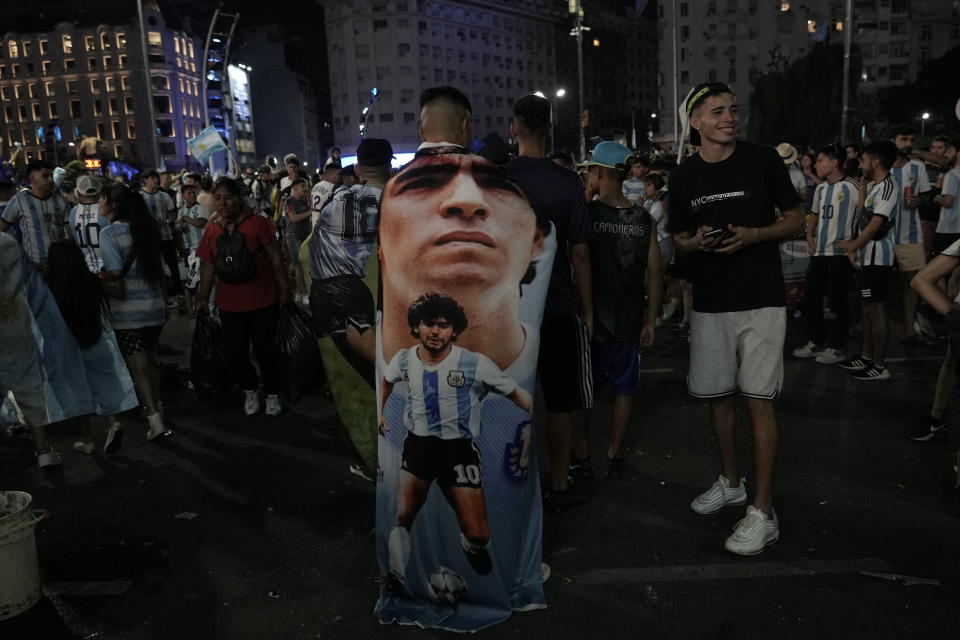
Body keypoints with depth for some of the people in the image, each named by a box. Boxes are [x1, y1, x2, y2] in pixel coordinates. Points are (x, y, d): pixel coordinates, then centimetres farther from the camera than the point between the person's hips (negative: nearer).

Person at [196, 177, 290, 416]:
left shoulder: (257, 223, -8)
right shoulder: (211, 231, 3)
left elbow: (275, 258, -7)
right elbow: (208, 267, 9)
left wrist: (284, 290, -8)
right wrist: (203, 298, 8)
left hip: (263, 301, -3)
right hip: (230, 304, 3)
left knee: (265, 351, 6)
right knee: (235, 353, 7)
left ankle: (272, 394, 27)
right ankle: (250, 390, 33)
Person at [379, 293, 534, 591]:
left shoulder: (475, 363, -16)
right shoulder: (404, 359, -3)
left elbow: (516, 393, -7)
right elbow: (386, 380, 22)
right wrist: (379, 412, 14)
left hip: (459, 449, -3)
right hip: (417, 445, 3)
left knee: (479, 535, -4)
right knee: (402, 518, 4)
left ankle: (472, 545, 34)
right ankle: (396, 581, 27)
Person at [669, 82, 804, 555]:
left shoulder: (762, 160, -3)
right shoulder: (683, 177, 5)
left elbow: (796, 220, 2)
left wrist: (754, 235, -17)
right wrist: (695, 242, -10)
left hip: (760, 300, -4)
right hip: (709, 303, 4)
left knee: (758, 401, -5)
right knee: (718, 396, 12)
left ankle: (763, 512, 2)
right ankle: (730, 483, 32)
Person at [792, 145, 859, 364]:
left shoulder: (851, 187, -9)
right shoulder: (821, 188, 14)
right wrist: (810, 235, 12)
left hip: (840, 253, -8)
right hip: (819, 252, 8)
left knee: (838, 301, 0)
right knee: (810, 298, 11)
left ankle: (836, 348, 11)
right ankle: (816, 342, 23)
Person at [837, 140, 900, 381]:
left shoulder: (889, 186, -13)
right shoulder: (877, 187, 17)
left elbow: (877, 223, -17)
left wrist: (854, 244, -7)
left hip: (877, 257, -10)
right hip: (867, 256, 10)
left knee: (876, 310, -7)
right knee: (865, 309, 15)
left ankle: (879, 366, -2)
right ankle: (866, 357, 25)